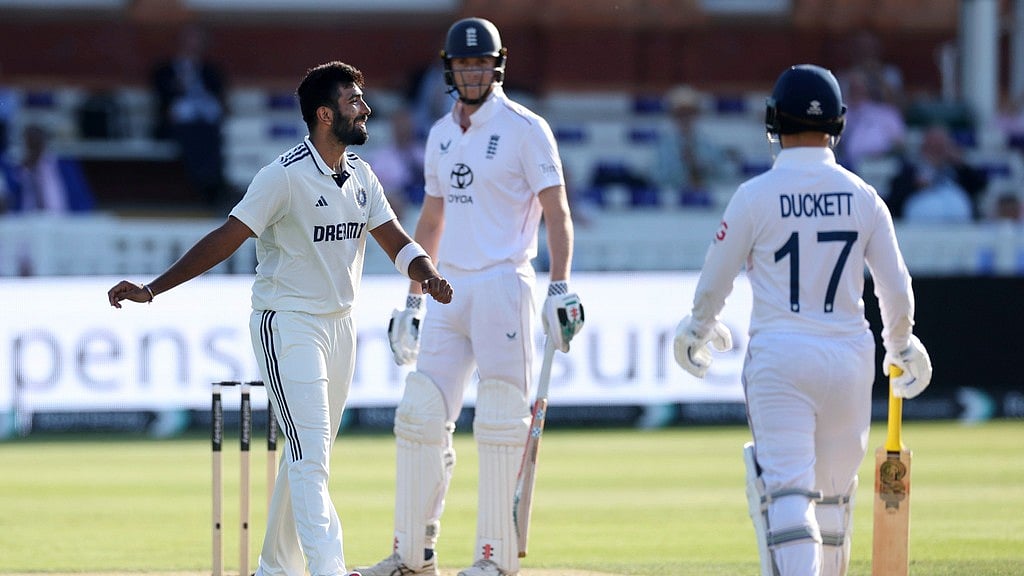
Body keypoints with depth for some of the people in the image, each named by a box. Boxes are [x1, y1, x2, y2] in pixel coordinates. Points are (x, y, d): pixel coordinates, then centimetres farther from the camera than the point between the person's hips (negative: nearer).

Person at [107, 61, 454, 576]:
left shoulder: (360, 175, 7)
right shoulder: (286, 176, -17)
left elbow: (395, 240, 6)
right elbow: (226, 238, -19)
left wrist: (428, 276, -16)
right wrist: (153, 289, -25)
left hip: (340, 322, 8)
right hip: (287, 324, -8)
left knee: (309, 454, 12)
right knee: (310, 454, -15)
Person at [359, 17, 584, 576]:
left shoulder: (525, 128, -5)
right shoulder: (442, 134, 15)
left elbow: (556, 213, -8)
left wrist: (559, 288, -18)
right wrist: (413, 300, 19)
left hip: (503, 285, -7)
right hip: (451, 289, 7)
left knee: (501, 425, -6)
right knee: (420, 415, 4)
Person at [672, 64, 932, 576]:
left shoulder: (756, 195, -6)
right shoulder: (863, 197, 2)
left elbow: (714, 283, 2)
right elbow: (897, 289, 6)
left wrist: (698, 329, 24)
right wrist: (901, 344, 26)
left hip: (778, 358, -3)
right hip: (848, 358, 3)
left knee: (787, 489, -10)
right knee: (834, 493, 18)